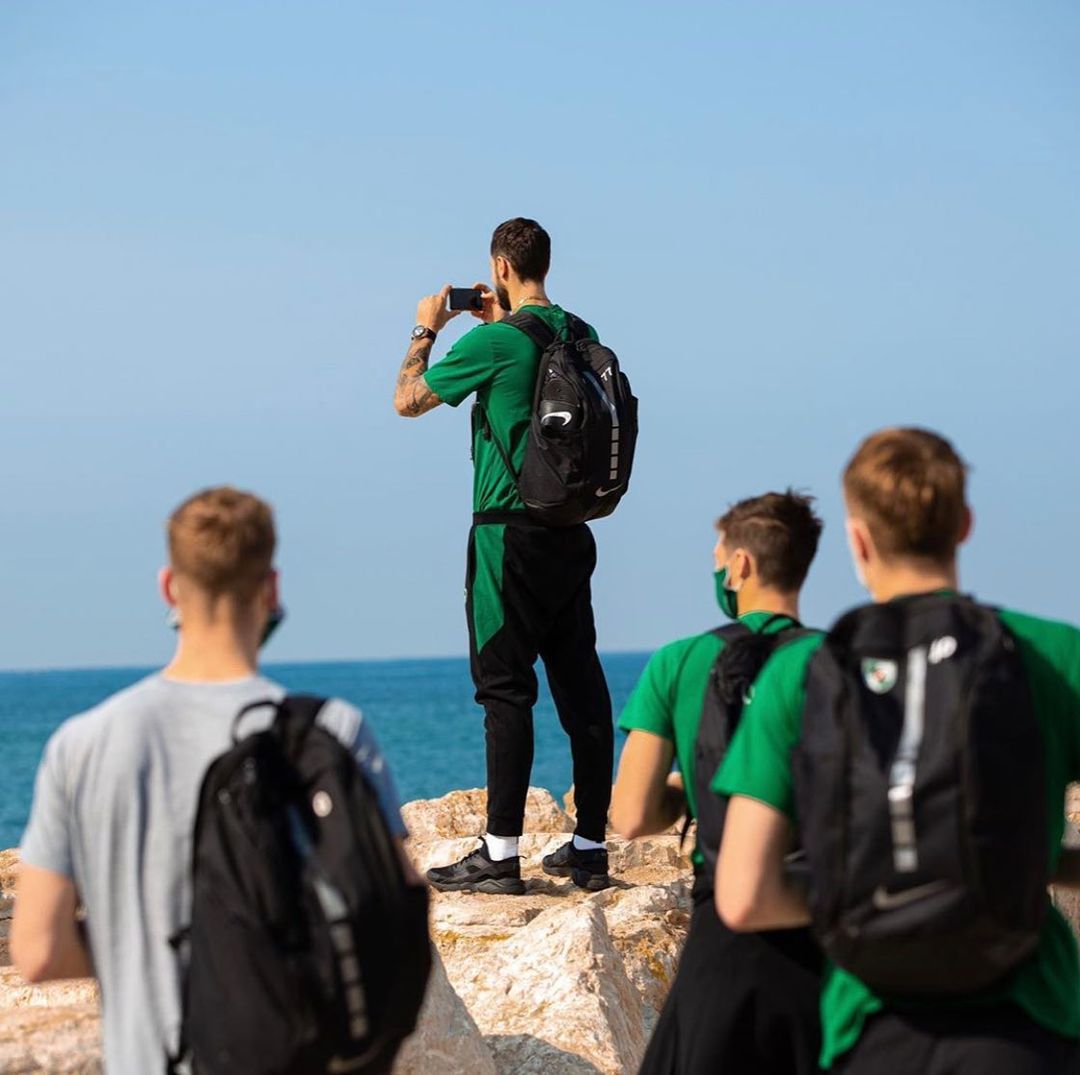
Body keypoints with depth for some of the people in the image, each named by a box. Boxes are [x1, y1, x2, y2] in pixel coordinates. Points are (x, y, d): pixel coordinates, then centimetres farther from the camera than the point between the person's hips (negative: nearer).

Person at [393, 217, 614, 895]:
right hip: (572, 530, 7)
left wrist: (427, 330, 10)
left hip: (512, 532, -7)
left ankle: (501, 855, -4)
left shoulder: (495, 342, -13)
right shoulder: (579, 336, 8)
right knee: (581, 683, 8)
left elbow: (409, 401, -3)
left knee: (505, 687, -4)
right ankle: (591, 846, 12)